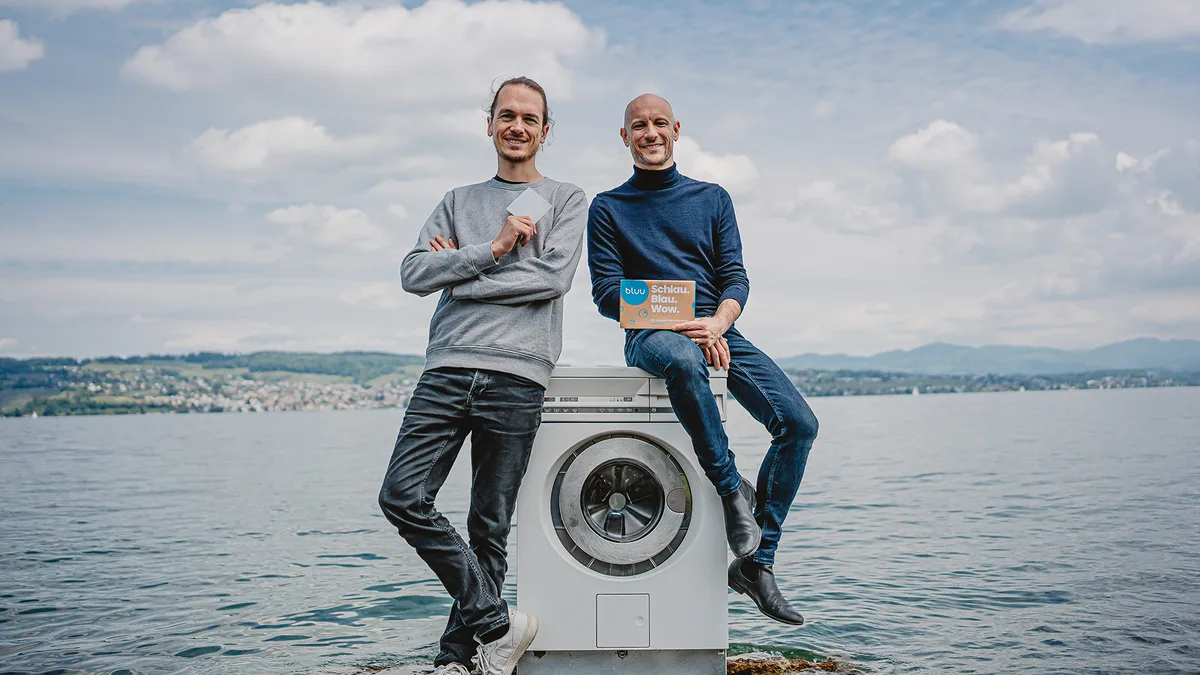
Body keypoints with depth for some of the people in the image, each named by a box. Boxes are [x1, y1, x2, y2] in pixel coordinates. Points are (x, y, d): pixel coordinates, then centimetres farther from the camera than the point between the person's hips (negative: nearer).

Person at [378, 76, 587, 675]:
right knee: (403, 498, -10)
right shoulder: (458, 202, 21)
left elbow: (553, 277, -6)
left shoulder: (565, 200, 12)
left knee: (489, 527, 0)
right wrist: (493, 249, -5)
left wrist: (459, 277, -1)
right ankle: (496, 623, 1)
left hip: (517, 377, -3)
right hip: (447, 370, 3)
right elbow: (413, 273, 6)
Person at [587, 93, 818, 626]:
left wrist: (716, 323, -14)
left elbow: (735, 277, 9)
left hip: (718, 331, 3)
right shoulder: (608, 208, 11)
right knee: (683, 358, -41)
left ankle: (756, 563, -9)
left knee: (799, 423, -18)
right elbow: (609, 293, 0)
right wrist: (682, 324, -15)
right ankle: (731, 488, -26)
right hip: (651, 335, -3)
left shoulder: (712, 198, 18)